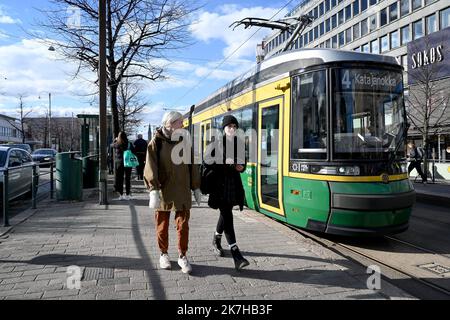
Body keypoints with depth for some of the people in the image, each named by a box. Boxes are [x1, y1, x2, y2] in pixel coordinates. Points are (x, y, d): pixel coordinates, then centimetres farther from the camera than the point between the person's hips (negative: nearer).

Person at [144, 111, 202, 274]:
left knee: (183, 225, 3)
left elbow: (193, 166, 10)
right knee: (162, 225, 11)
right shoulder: (156, 142, -5)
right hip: (163, 192, -2)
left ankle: (182, 256, 18)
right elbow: (150, 168, -11)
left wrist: (196, 188, 10)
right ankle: (164, 254, 29)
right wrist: (153, 190, -21)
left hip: (182, 192, 2)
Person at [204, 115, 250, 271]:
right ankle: (236, 255, -12)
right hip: (220, 184, -5)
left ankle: (216, 240, 42)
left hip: (234, 184, 5)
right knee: (227, 216, -9)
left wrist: (241, 167, -4)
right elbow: (207, 162, -8)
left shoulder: (239, 144, 10)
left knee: (225, 213, 16)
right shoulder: (216, 143, -4)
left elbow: (243, 163, 19)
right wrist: (224, 162, -20)